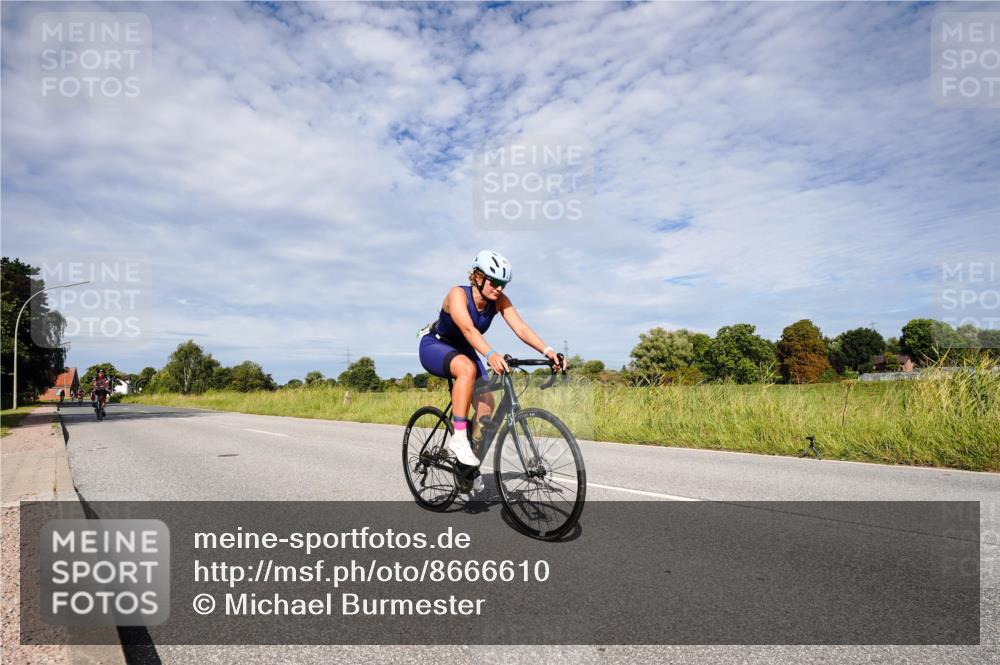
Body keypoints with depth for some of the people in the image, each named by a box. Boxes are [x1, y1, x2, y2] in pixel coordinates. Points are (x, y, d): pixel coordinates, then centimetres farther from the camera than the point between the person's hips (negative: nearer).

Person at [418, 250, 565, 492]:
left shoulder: (500, 300, -16)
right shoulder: (458, 294, -31)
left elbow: (521, 328, -28)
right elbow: (468, 329, -48)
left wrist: (547, 351, -43)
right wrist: (491, 354, -65)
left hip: (463, 350, 6)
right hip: (434, 347, -6)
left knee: (486, 403, -12)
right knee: (467, 368, -38)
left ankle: (471, 468, 5)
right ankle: (459, 438, -30)